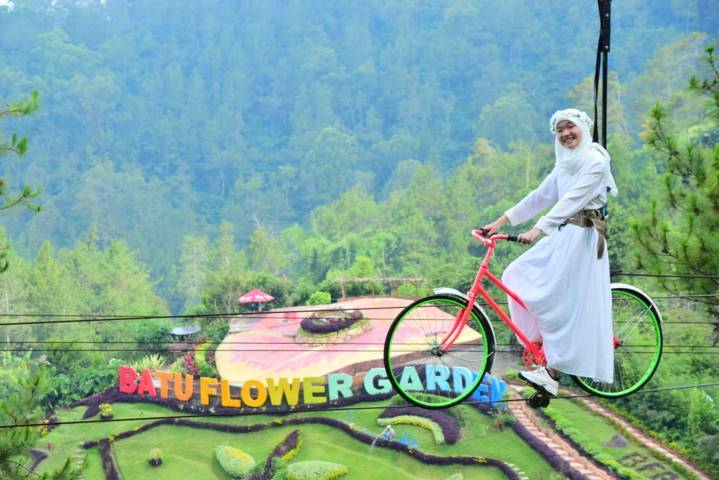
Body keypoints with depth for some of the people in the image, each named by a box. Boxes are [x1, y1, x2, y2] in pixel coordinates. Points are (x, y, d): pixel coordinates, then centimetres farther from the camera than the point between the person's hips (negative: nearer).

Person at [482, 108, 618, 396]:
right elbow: (540, 197, 13)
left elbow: (572, 199, -22)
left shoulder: (596, 162, -11)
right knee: (517, 276, 2)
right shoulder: (565, 164, 16)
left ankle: (552, 374, -7)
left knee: (564, 304, -10)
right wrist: (500, 221, 6)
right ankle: (542, 337, 11)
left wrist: (539, 229, -32)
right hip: (561, 235, 9)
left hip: (582, 238, -9)